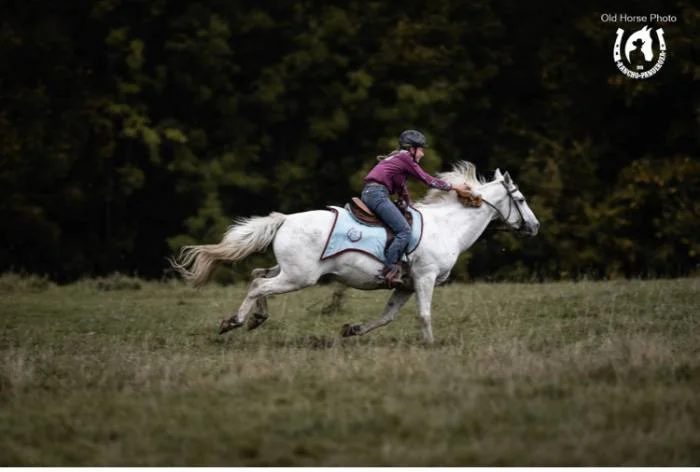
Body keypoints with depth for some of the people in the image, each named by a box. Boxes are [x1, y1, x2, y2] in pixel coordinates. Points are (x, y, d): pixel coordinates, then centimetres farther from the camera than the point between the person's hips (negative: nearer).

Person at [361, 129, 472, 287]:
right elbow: (428, 180, 0)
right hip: (377, 194, -10)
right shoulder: (405, 157, -2)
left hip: (369, 193, 10)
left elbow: (401, 188, 32)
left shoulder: (398, 159, 26)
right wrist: (454, 187, 7)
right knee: (404, 231, -17)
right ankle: (390, 270, -24)